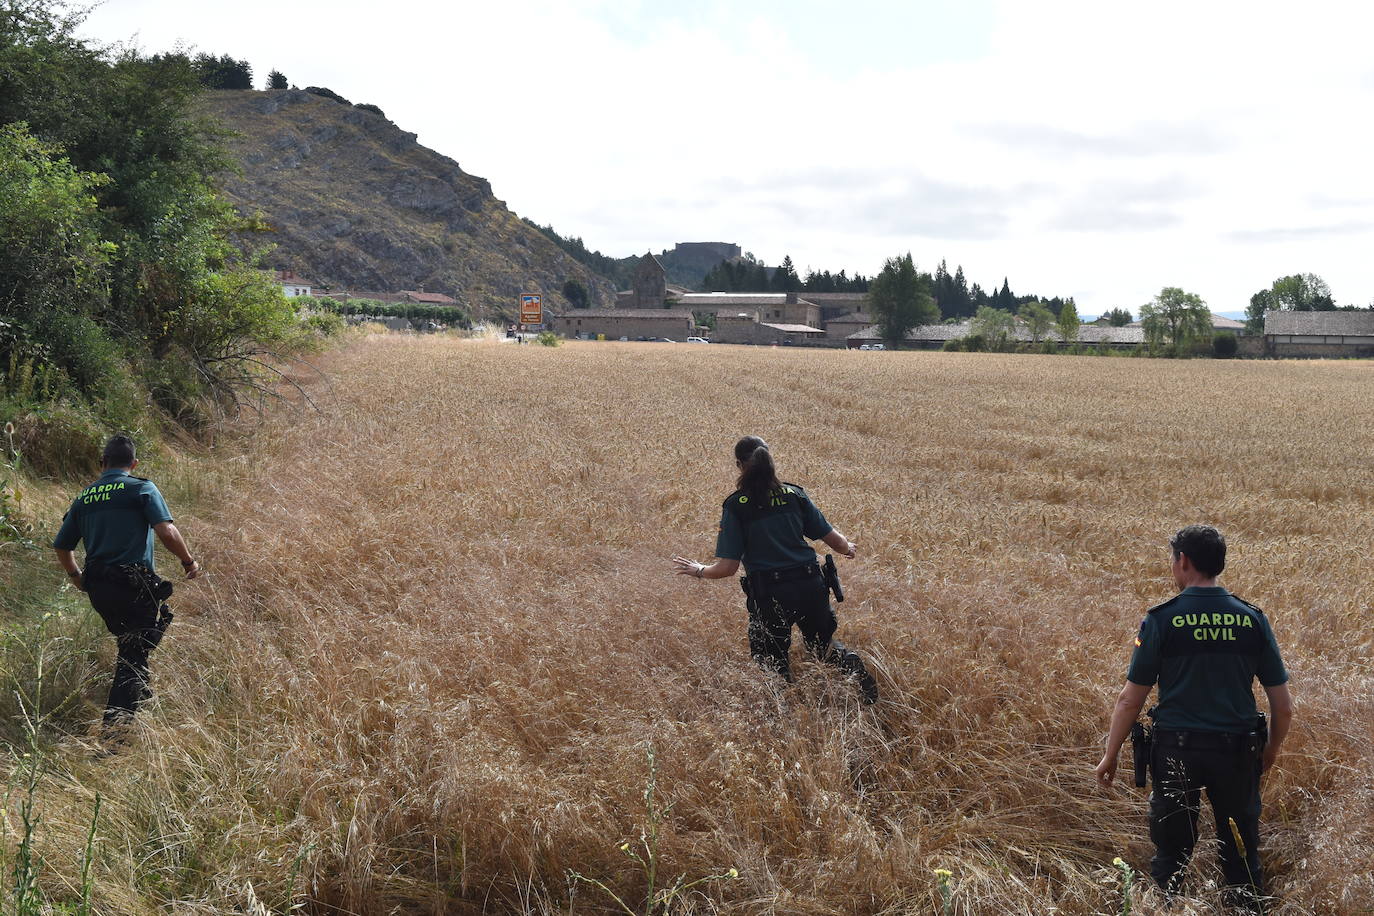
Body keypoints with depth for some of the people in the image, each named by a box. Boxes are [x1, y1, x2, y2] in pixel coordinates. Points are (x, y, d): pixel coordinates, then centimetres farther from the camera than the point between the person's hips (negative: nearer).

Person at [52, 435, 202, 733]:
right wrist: (189, 561, -2)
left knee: (129, 646, 26)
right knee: (134, 653, -3)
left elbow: (61, 546, 18)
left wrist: (77, 577, 35)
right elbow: (166, 531, -16)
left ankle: (142, 699, 37)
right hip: (134, 585, -6)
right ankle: (114, 725, -11)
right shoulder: (141, 488, -3)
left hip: (97, 589, 6)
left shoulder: (84, 497, 14)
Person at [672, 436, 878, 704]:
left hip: (769, 595, -3)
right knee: (822, 644, 27)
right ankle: (854, 667, -1)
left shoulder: (736, 506, -7)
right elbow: (833, 539, 7)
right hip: (809, 586, 3)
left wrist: (698, 571, 10)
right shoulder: (795, 495, 3)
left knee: (771, 659, 17)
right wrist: (848, 548, 29)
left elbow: (727, 567, -9)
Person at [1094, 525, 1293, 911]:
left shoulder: (1161, 620, -9)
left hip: (1177, 750, -2)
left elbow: (1130, 700, -8)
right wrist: (1271, 750, 19)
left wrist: (1110, 755, 4)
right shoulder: (1253, 619, -2)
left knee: (1171, 855, 13)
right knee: (1242, 856, 17)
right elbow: (1284, 706, 1)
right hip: (1238, 752, 2)